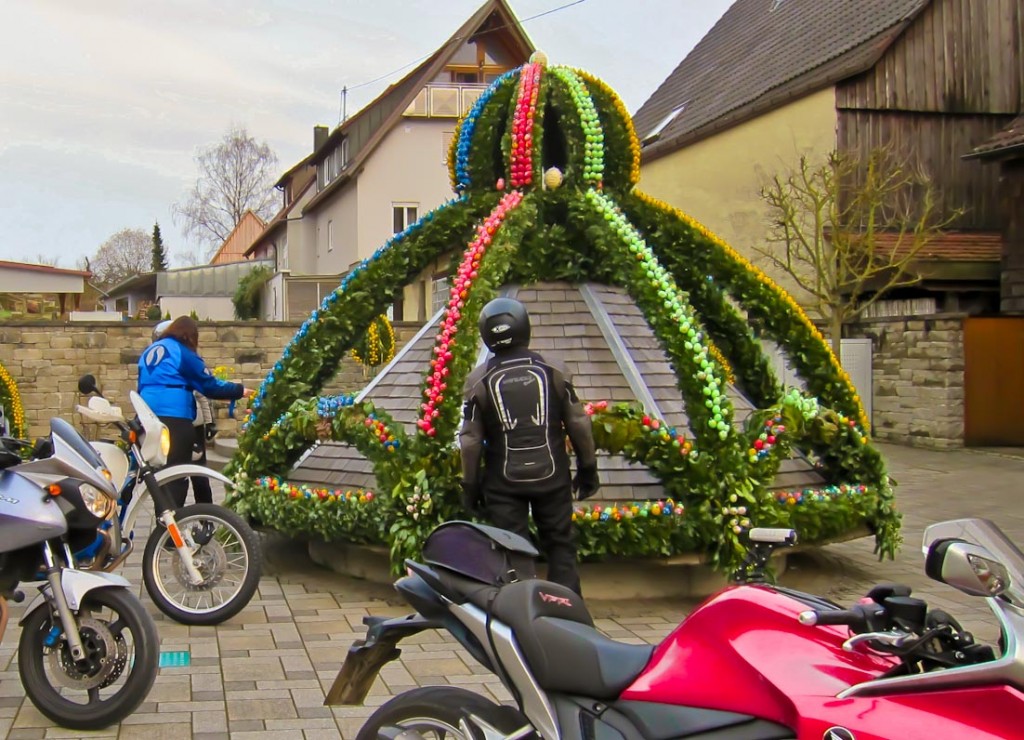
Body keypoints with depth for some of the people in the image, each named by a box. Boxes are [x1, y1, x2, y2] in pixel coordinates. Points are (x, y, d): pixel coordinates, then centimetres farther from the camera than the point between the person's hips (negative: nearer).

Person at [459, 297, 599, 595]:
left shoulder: (478, 380, -4)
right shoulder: (554, 371, -1)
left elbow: (470, 439, -3)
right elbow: (578, 423, 2)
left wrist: (470, 485, 6)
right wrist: (588, 467, 13)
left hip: (503, 482, -1)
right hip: (552, 477, 1)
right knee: (560, 549, 11)